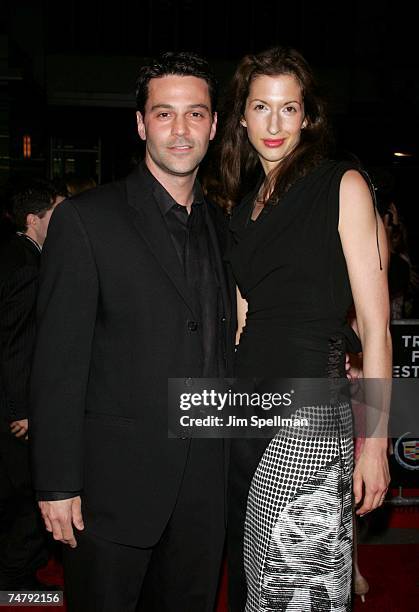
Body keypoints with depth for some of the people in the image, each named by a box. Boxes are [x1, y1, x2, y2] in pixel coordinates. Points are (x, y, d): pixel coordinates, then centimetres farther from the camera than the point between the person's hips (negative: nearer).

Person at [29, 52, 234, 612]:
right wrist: (57, 483, -12)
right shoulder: (86, 219, -8)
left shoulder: (221, 225, 9)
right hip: (114, 480, -4)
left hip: (205, 481, 5)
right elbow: (58, 362, -11)